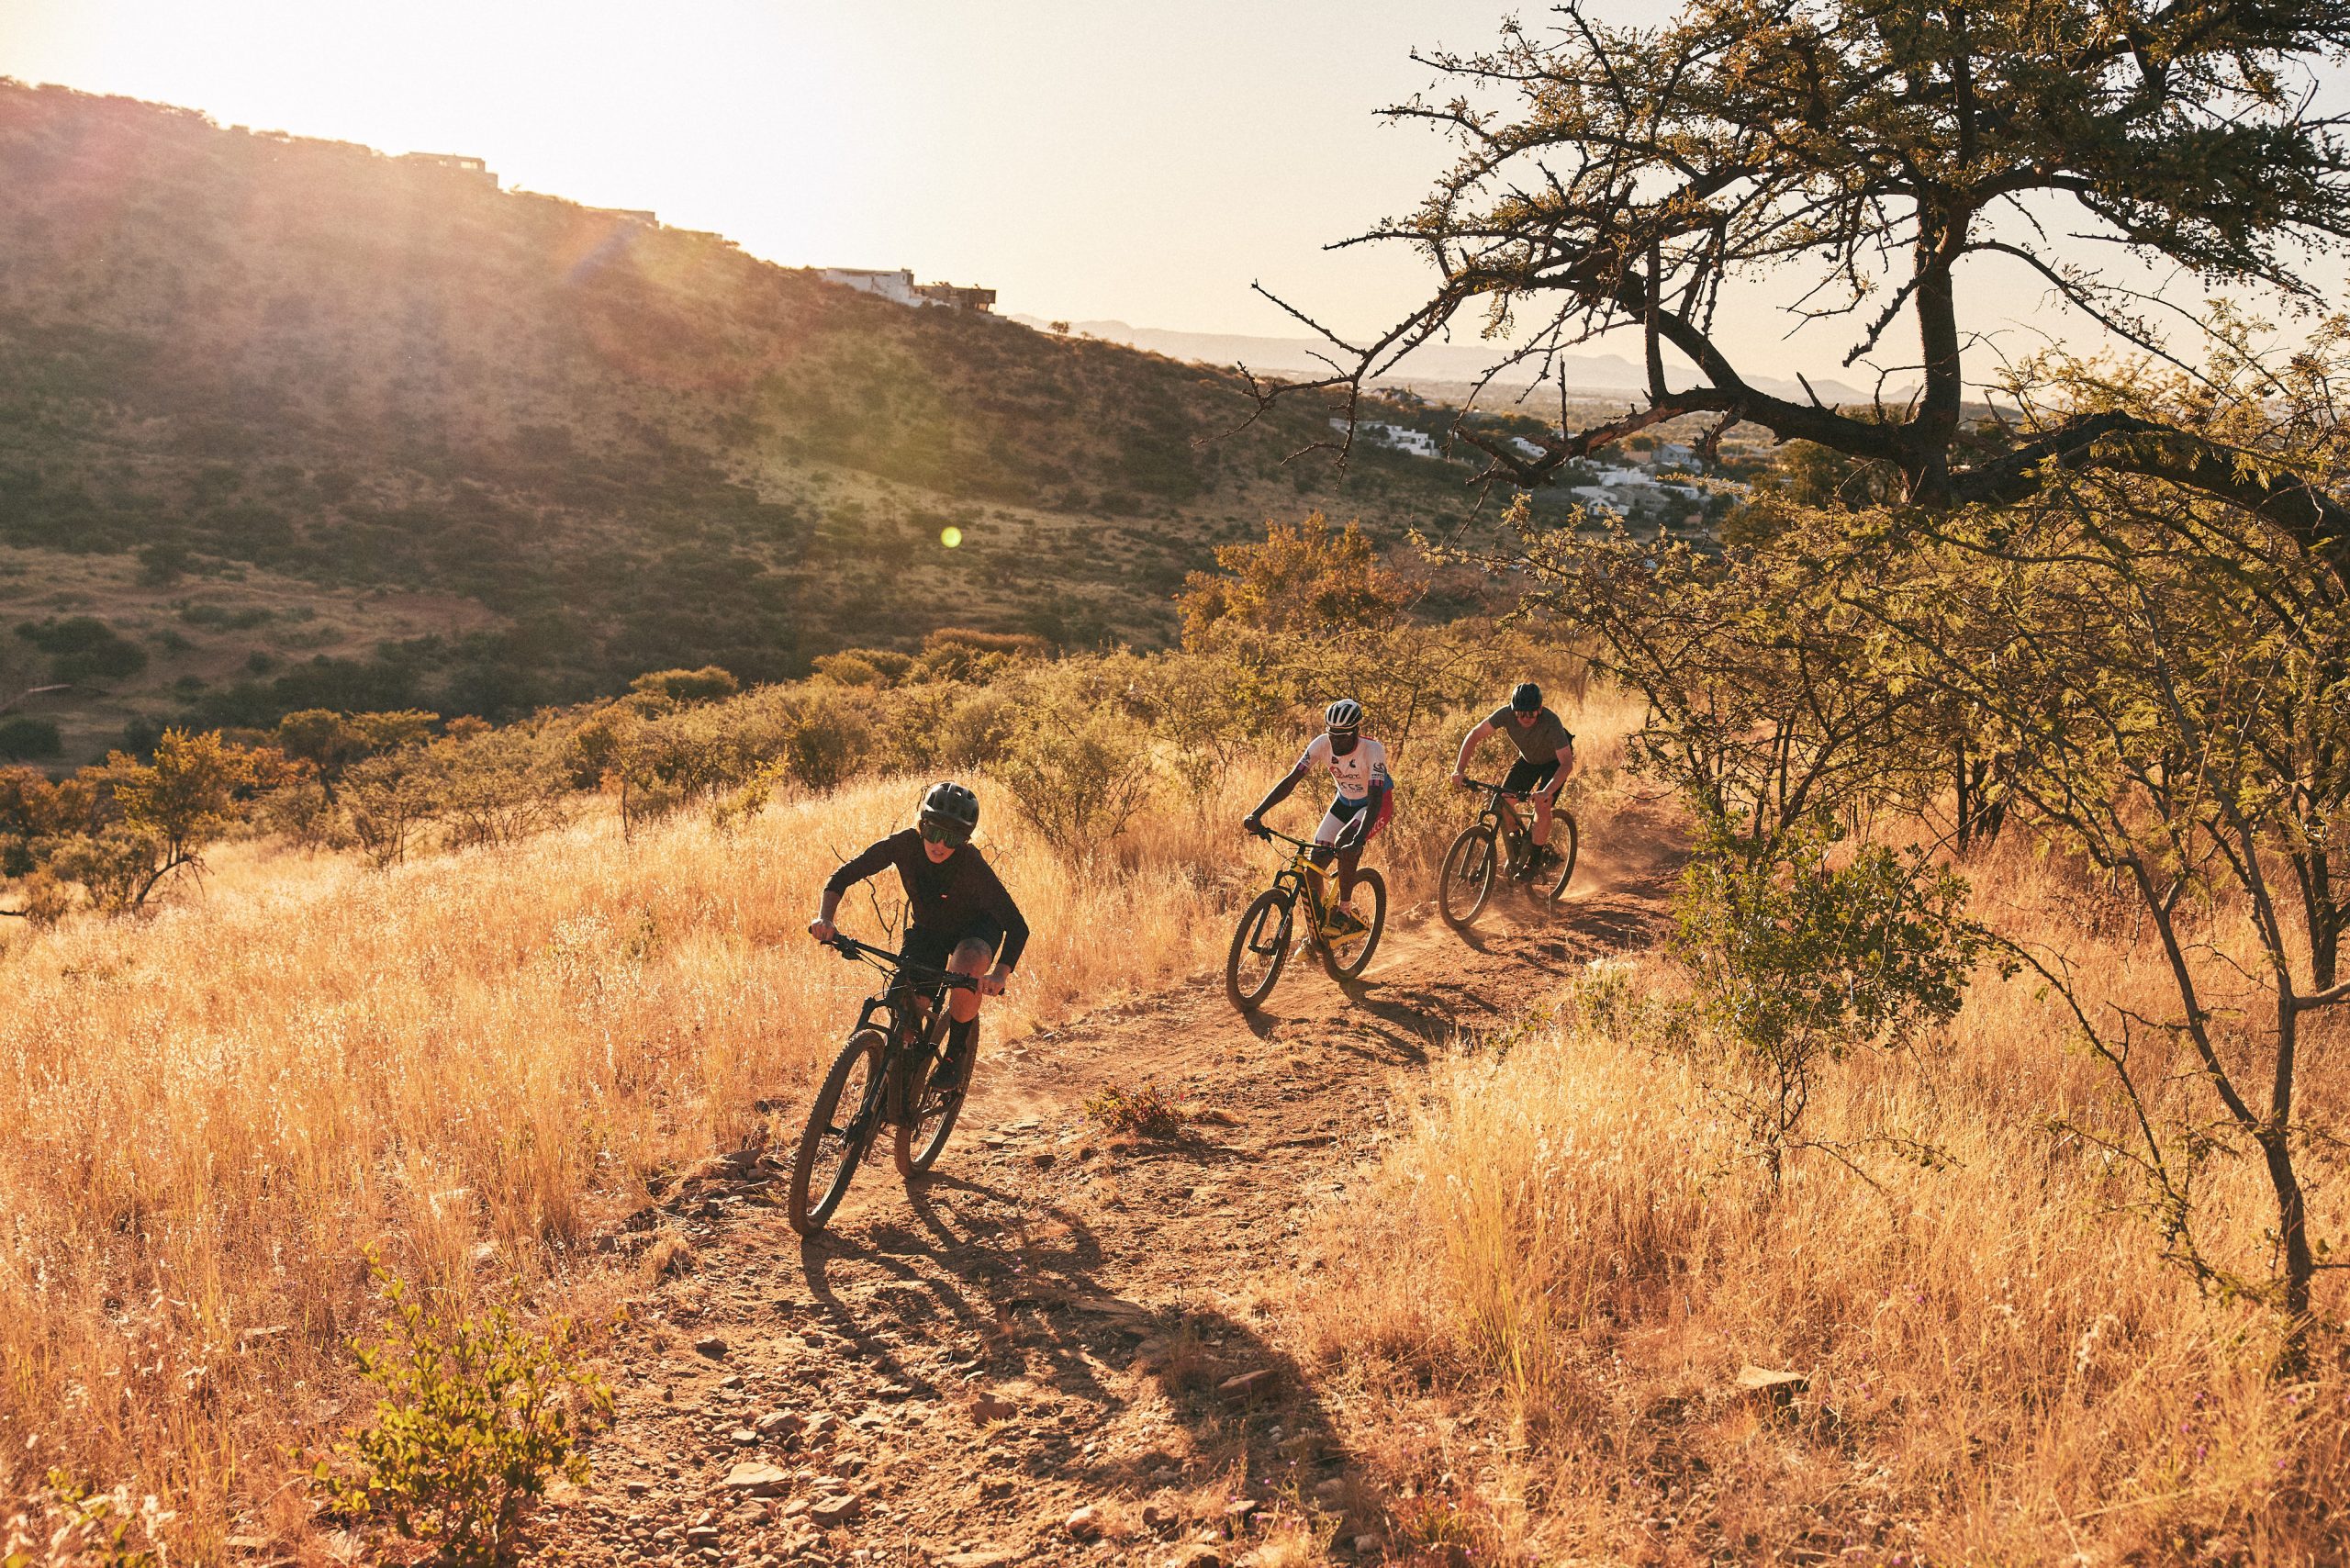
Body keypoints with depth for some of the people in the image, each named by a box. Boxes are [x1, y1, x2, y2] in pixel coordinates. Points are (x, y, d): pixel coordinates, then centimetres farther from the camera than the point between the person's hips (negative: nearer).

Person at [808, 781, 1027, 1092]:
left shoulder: (971, 865, -34)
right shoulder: (904, 845, -27)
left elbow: (1017, 926, -35)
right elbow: (843, 877, -21)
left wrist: (1000, 974, -50)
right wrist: (825, 917, -39)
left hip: (975, 928, -3)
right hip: (927, 928, 3)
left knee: (968, 965, -36)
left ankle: (956, 1054, -12)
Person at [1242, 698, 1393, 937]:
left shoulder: (1373, 750, -33)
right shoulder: (1321, 745, -22)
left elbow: (1375, 799, -41)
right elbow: (1290, 781, -23)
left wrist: (1359, 839, -56)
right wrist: (1256, 814, -35)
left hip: (1377, 805, -5)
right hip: (1345, 802, 5)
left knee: (1345, 843, -33)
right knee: (1314, 864, -9)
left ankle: (1344, 911, -18)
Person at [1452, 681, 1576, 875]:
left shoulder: (1551, 722, -40)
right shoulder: (1506, 713, -31)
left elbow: (1567, 763, -43)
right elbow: (1474, 735, -26)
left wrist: (1547, 792, -58)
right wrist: (1459, 770, -37)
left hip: (1555, 760, -4)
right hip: (1528, 758, 4)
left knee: (1541, 804, -24)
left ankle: (1535, 859, -10)